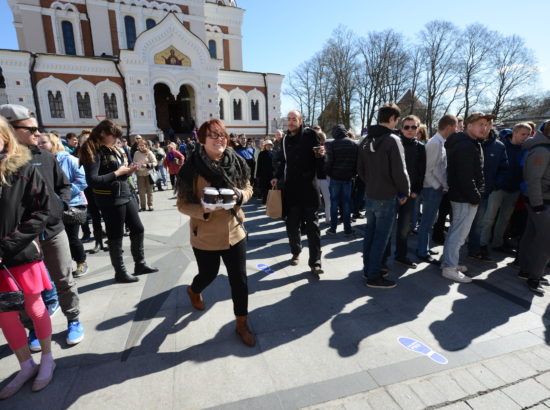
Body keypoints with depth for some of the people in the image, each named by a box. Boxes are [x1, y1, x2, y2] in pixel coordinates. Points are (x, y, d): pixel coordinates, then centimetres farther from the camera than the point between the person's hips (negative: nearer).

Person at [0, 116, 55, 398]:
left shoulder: (24, 170, -7)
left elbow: (41, 213, -11)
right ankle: (26, 366, 34)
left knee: (34, 309, 12)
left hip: (23, 254, -3)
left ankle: (47, 359, 32)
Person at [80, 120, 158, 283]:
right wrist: (117, 173, -17)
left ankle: (140, 264, 28)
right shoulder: (94, 152, -12)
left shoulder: (114, 149, 12)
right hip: (110, 200, -8)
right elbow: (92, 181, -22)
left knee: (138, 229, 13)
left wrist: (128, 171, -2)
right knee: (116, 237, 5)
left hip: (126, 195, 8)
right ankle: (120, 272, 21)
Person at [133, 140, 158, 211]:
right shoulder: (136, 153, 4)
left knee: (149, 191, 6)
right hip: (140, 174, 3)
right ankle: (143, 206, 12)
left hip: (148, 174, -3)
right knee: (141, 191, 3)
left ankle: (150, 205, 16)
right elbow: (134, 163, 15)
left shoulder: (149, 153, -6)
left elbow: (154, 163, -9)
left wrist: (147, 165, -22)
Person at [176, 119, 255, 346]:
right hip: (205, 236, -2)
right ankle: (193, 290, 59)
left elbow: (248, 189, 7)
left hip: (234, 231, 3)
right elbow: (183, 204, -11)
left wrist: (240, 195, -15)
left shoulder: (236, 162, -4)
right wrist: (204, 209, -30)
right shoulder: (192, 167, -14)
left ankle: (242, 324, 31)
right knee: (208, 275, 20)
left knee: (239, 279, 8)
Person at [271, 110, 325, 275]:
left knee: (312, 225, -1)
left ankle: (315, 262, 6)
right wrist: (277, 177, 9)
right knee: (292, 224, 10)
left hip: (309, 186, -4)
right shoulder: (285, 139, 12)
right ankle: (296, 252, 31)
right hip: (291, 187, 4)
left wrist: (321, 154, -22)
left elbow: (320, 158, 0)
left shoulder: (310, 134, -1)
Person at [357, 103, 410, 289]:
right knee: (381, 237, 0)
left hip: (369, 195, 8)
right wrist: (405, 192, -2)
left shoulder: (366, 140, 9)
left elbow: (360, 169, 13)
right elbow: (399, 171, -16)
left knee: (370, 233, 16)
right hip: (386, 197, -8)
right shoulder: (392, 140, -14)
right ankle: (373, 276, 8)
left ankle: (368, 268, 28)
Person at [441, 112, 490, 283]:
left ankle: (448, 261, 29)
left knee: (455, 231, 17)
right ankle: (449, 268, 4)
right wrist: (475, 197, -17)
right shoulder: (466, 146, -17)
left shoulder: (464, 143, 17)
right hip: (466, 198, -11)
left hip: (459, 195, 11)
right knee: (459, 232, -4)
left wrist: (475, 195, 18)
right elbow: (466, 177, -24)